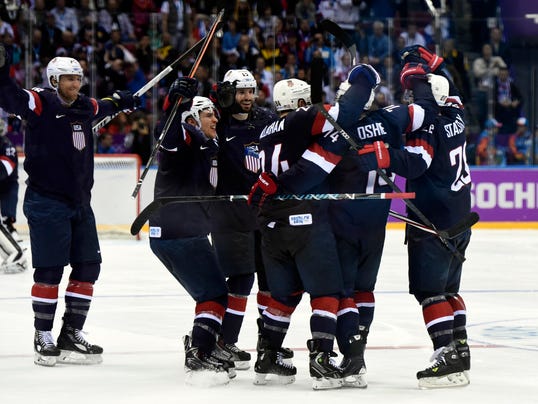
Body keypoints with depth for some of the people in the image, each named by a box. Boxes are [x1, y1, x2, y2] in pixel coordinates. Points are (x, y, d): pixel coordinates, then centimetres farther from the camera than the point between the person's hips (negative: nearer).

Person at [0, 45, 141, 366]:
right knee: (49, 271, -5)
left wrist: (121, 101, 50)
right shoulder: (40, 104, -10)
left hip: (80, 203, 8)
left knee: (88, 267, 8)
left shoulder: (86, 108, 12)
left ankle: (72, 334, 17)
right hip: (47, 203, -8)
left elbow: (103, 108, 36)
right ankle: (43, 338, 5)